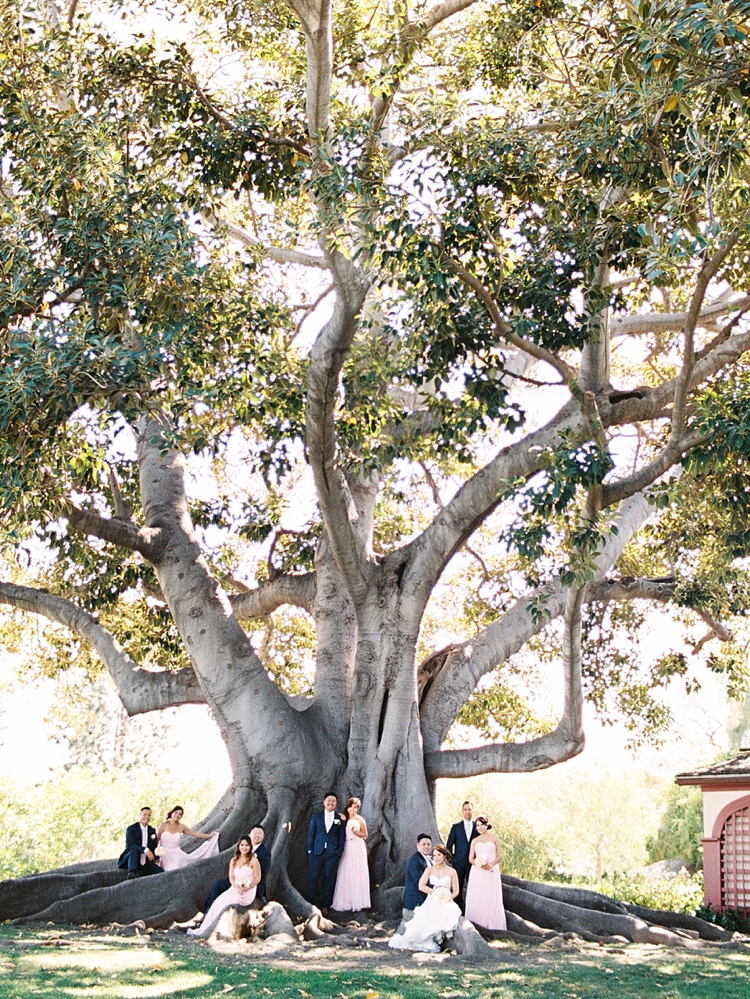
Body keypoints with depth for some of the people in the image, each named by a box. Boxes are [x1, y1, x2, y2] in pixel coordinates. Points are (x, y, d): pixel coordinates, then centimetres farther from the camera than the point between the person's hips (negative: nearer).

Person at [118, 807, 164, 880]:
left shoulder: (152, 830, 13)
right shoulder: (131, 829, -4)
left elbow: (154, 848, 12)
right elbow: (129, 845, -19)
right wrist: (145, 850, -34)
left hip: (145, 863, 4)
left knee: (160, 871, -19)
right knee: (134, 850, -36)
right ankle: (132, 873, -49)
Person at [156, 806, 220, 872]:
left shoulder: (181, 827, 3)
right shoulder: (164, 825, -4)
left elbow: (196, 834, 8)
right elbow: (156, 841, -2)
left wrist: (210, 835, 5)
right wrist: (156, 856, -6)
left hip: (176, 855, 2)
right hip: (165, 856, -2)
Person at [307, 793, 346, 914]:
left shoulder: (340, 818, 7)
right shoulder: (316, 817, 9)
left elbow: (341, 836, 6)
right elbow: (311, 833, 8)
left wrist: (340, 852, -1)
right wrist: (310, 849, 0)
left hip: (332, 854, 0)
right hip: (317, 853, 0)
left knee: (329, 880, 4)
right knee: (312, 878, 0)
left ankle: (325, 906, 14)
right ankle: (310, 904, 10)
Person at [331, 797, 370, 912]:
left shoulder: (360, 820, 2)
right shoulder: (344, 819, 10)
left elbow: (365, 835, 2)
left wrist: (355, 832, -12)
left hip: (357, 849, -3)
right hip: (346, 849, 3)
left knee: (356, 875, -3)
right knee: (345, 875, 1)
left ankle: (356, 902, 2)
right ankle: (344, 902, 6)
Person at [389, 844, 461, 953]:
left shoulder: (451, 872, 10)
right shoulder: (429, 870, 12)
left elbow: (455, 891, 7)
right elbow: (421, 886, 0)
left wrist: (447, 898, -13)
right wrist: (436, 892, -11)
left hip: (446, 903, -1)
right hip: (431, 902, 1)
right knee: (425, 916, -33)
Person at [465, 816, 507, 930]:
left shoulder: (494, 838, 7)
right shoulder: (475, 841, 13)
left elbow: (500, 855, 3)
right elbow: (470, 858, 8)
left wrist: (490, 864, -13)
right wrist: (479, 864, -12)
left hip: (491, 871, -2)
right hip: (477, 872, 2)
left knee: (491, 898, -5)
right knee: (476, 898, -3)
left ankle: (492, 925, -1)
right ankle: (477, 924, 0)